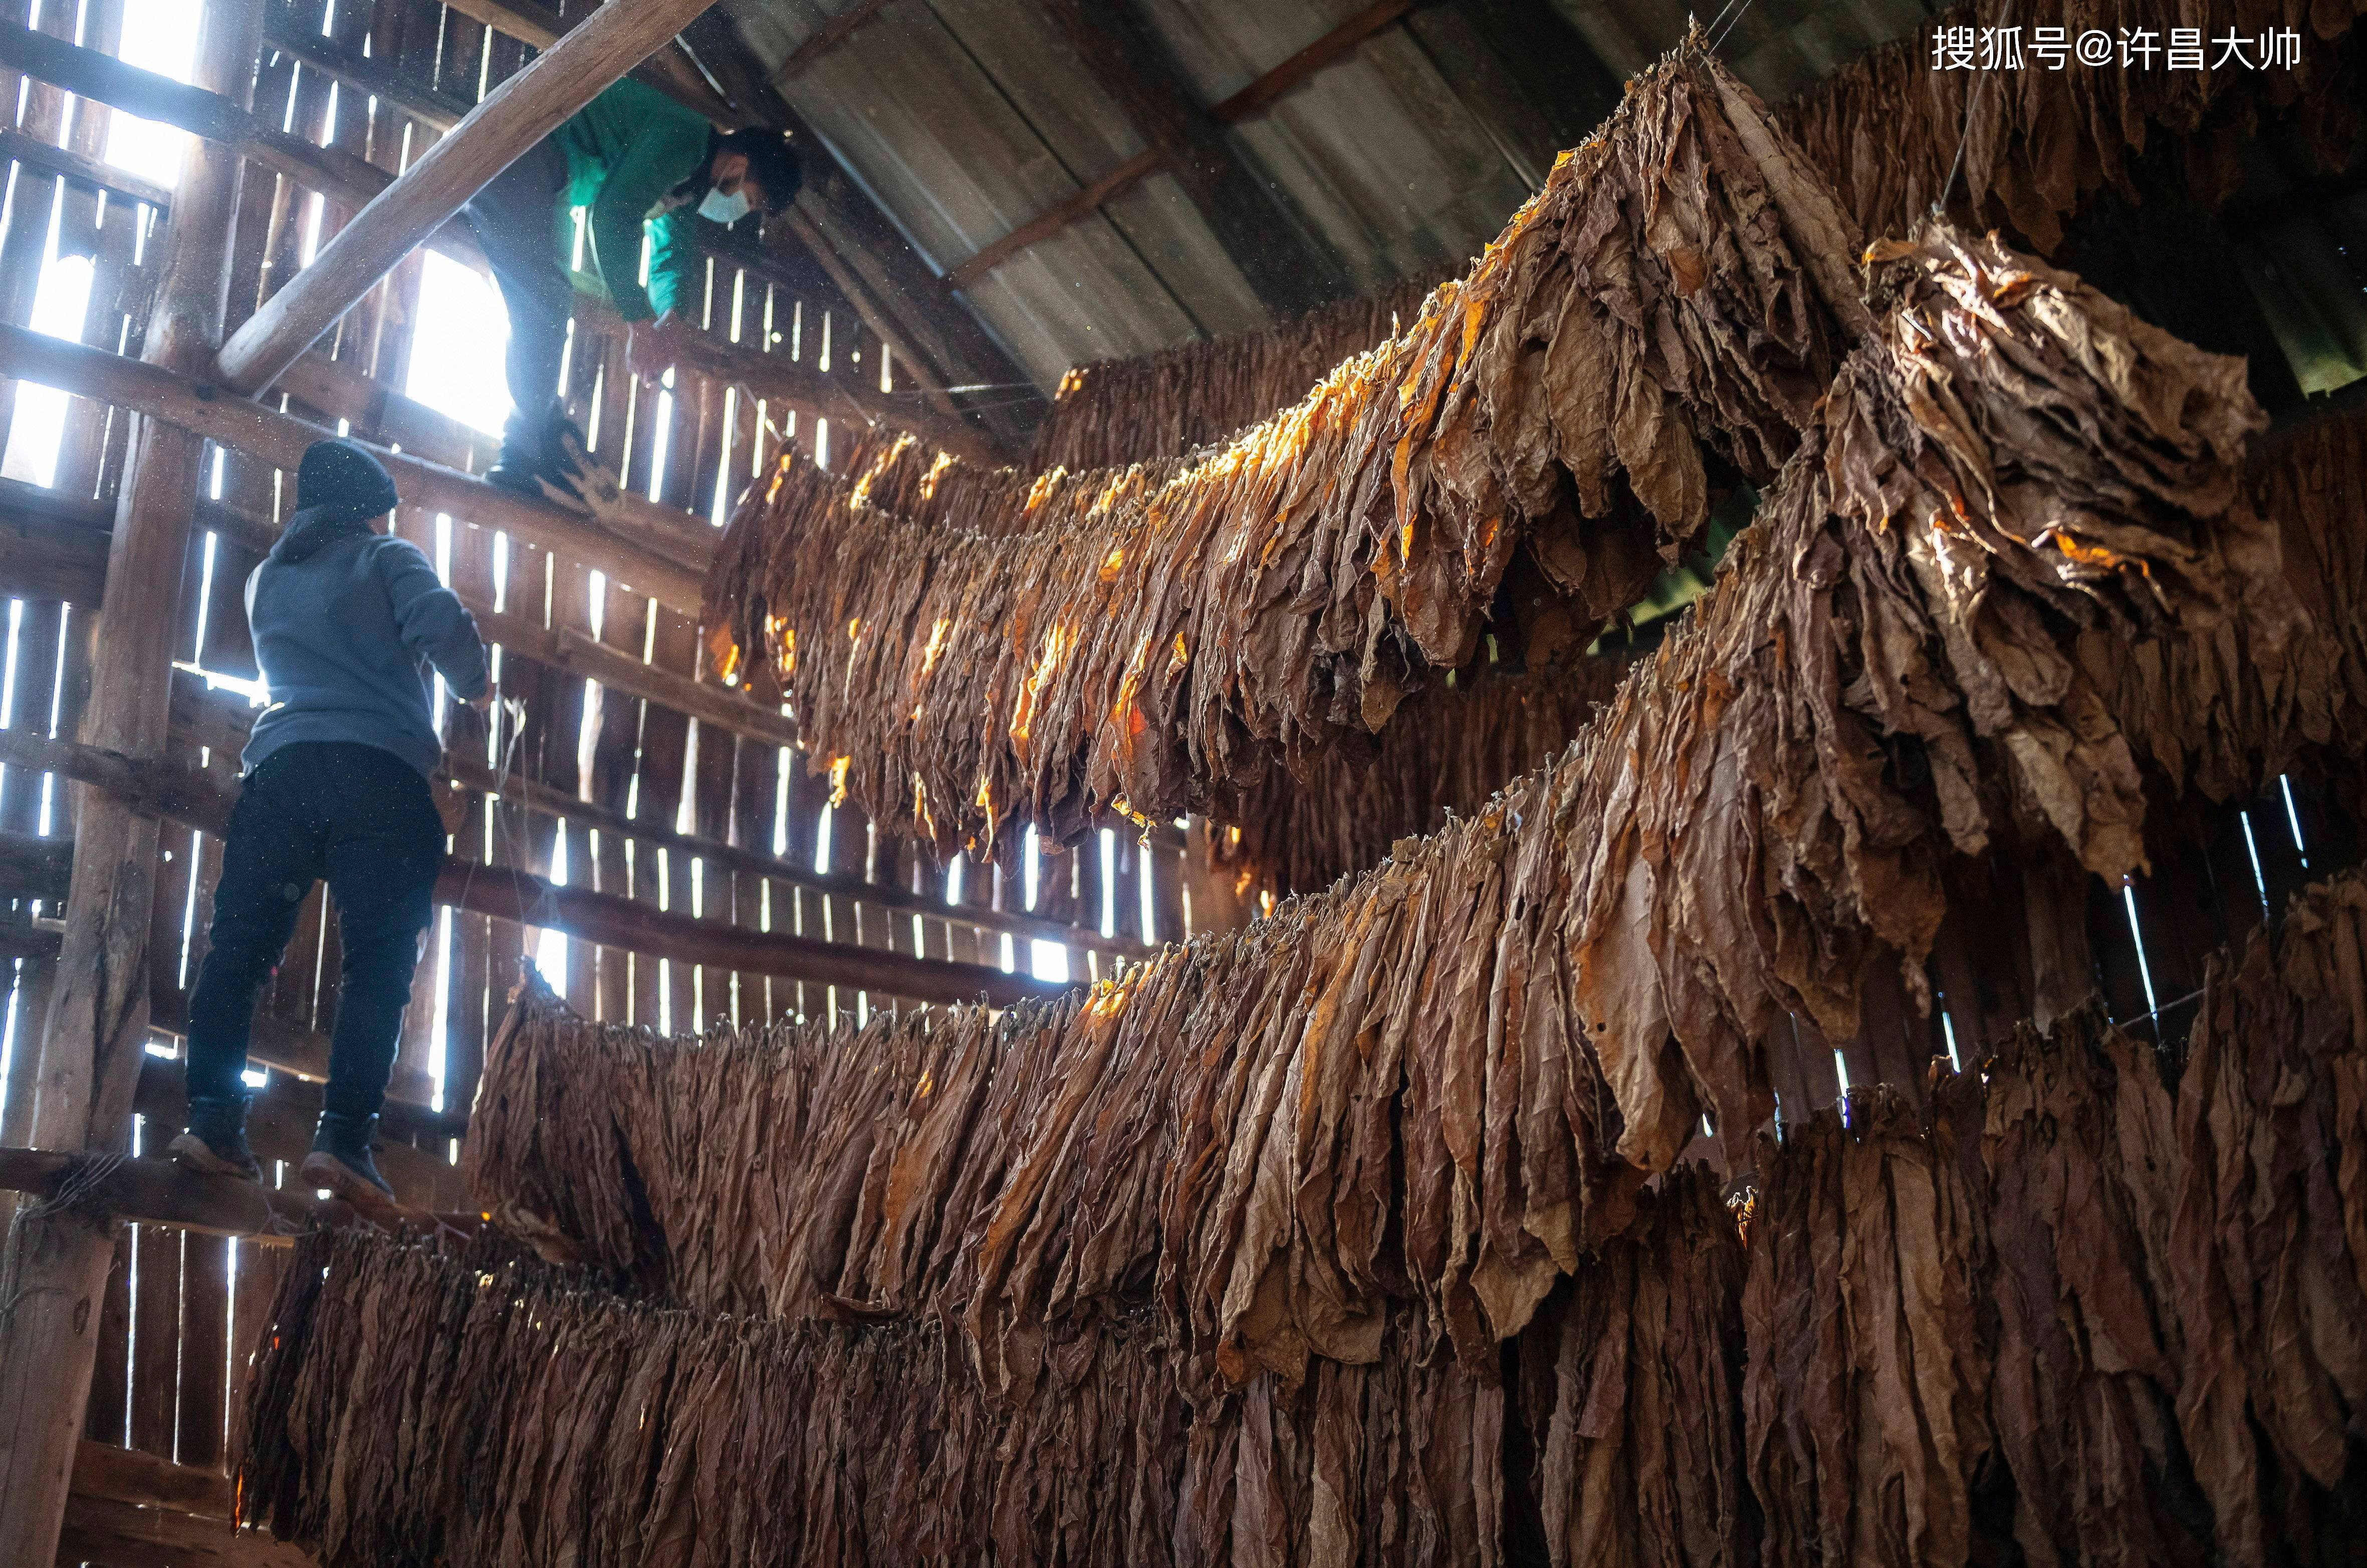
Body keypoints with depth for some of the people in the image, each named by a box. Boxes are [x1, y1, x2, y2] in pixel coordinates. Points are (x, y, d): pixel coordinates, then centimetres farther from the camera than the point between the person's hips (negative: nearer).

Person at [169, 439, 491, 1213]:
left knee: (239, 946, 4)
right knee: (377, 961, -7)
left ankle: (213, 1121, -7)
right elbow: (443, 624, -8)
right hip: (378, 766, -4)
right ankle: (344, 1138, -18)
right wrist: (475, 687, 9)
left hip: (280, 763, 4)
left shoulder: (265, 578, 27)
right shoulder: (384, 557, 10)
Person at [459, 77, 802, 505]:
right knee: (546, 303, -11)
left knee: (542, 309, 10)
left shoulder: (687, 170, 16)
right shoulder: (682, 137, -16)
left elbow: (676, 250, 18)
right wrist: (640, 321, -19)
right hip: (515, 155, -11)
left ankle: (523, 453, 12)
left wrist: (674, 317, -5)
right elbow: (613, 215, -23)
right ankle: (532, 456, -10)